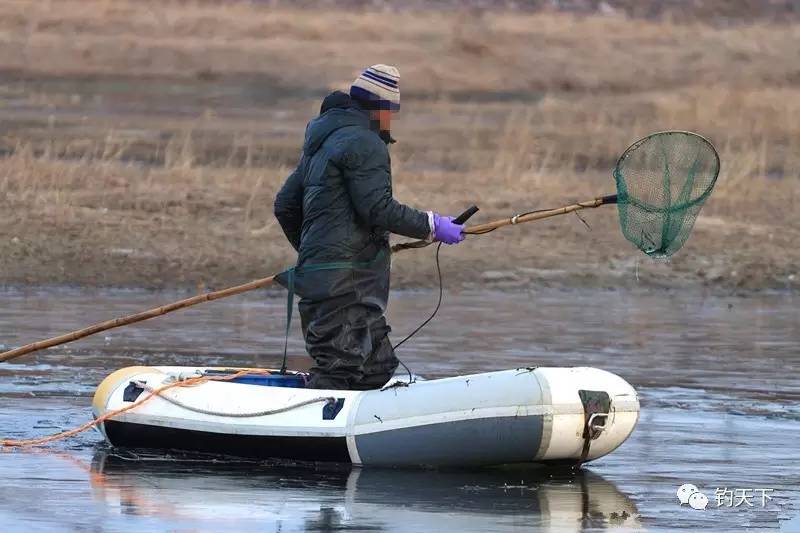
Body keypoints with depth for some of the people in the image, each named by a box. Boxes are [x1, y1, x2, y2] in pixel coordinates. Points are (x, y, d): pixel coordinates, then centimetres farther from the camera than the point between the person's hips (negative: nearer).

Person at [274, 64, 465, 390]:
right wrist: (431, 226, -9)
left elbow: (285, 205, 26)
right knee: (338, 368, -14)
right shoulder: (364, 143, -10)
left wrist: (309, 251, 37)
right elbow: (378, 209, -18)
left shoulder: (322, 143, 22)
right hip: (345, 284, -10)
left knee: (378, 367, 10)